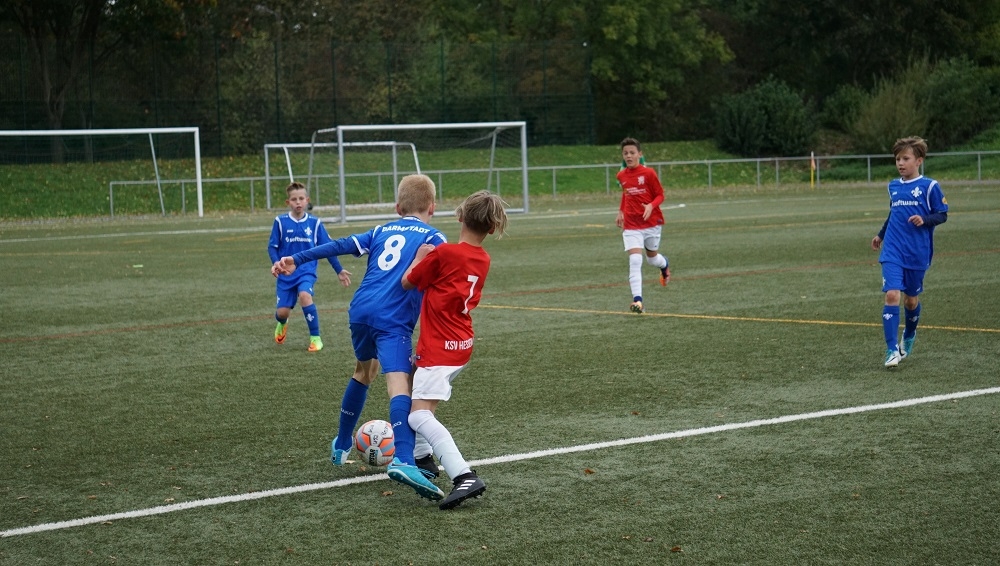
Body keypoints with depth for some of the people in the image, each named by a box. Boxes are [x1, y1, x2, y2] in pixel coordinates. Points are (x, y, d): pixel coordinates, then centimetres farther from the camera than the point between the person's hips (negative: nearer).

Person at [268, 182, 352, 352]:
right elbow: (272, 246, -1)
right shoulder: (281, 222, -4)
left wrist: (339, 270, 7)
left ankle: (315, 337, -14)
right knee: (282, 311, -3)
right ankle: (282, 325, 39)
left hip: (307, 271, -1)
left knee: (304, 295, -30)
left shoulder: (315, 222, -1)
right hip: (286, 273, 1)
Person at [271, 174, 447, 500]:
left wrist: (296, 260, 10)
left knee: (364, 371, 30)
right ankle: (403, 460, -41)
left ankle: (342, 446, 45)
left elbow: (341, 246, 13)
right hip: (394, 320, -6)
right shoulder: (433, 237, 10)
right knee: (399, 383, -20)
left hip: (361, 311, 6)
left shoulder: (382, 232, 22)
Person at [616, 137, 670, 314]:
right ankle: (637, 300, -20)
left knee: (651, 258, 16)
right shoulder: (621, 176, 3)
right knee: (634, 261, -14)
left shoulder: (648, 173, -10)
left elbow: (660, 195, -5)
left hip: (652, 222, -2)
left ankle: (664, 264, 55)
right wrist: (621, 211, 13)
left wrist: (651, 206, -24)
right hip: (631, 225, 2)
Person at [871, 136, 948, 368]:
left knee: (911, 298, 12)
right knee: (892, 295, -13)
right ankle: (891, 350, -15)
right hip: (892, 251, 2)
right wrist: (880, 235, 28)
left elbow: (942, 215, -2)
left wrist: (925, 220, -20)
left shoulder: (929, 186, -5)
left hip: (918, 253, -2)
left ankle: (909, 336, 41)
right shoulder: (893, 186, 9)